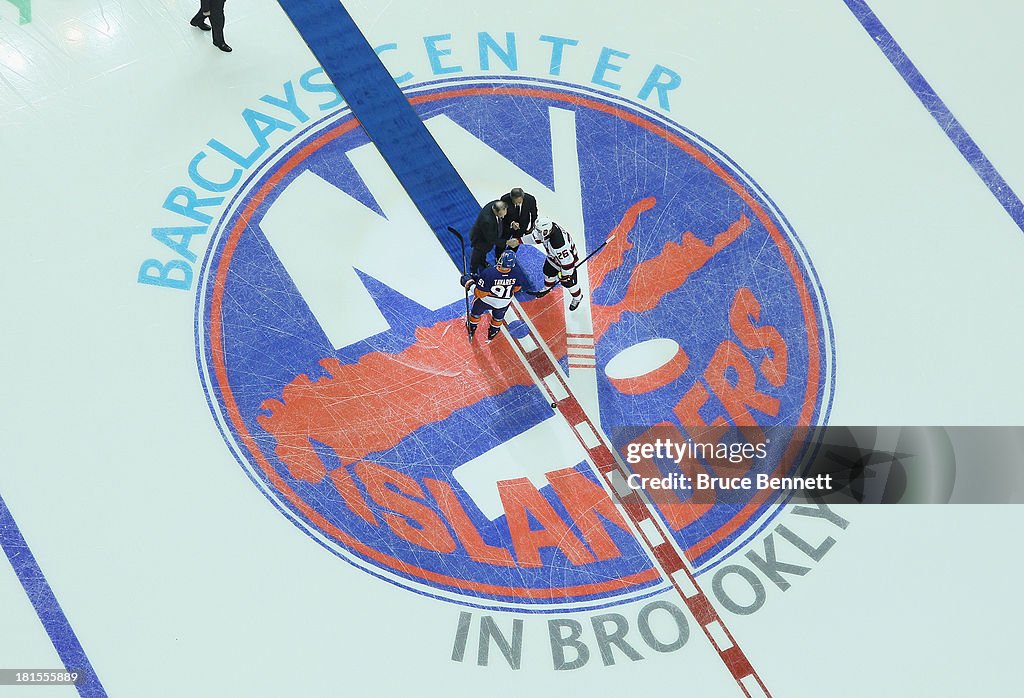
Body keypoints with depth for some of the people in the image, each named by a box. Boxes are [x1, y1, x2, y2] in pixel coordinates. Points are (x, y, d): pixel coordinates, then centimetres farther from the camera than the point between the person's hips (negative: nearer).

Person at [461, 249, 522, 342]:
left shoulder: (488, 273, -40)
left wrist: (470, 285, -15)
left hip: (485, 300, -2)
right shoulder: (515, 275, -31)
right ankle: (492, 334, 59)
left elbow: (480, 294, -30)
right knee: (498, 317, 34)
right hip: (504, 303, 2)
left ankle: (471, 329, 57)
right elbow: (517, 288, -9)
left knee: (476, 313, 31)